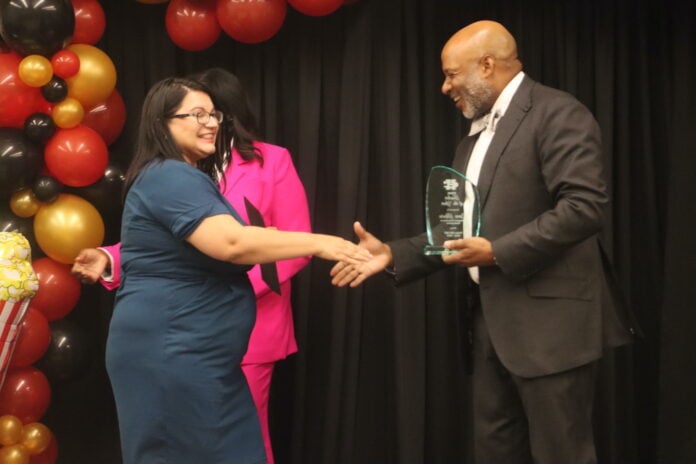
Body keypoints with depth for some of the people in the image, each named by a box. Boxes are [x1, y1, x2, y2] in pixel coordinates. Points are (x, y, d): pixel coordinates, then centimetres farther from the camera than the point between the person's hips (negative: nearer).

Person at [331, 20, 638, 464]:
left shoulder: (557, 113, -9)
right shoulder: (474, 139, 18)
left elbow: (585, 206, -20)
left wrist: (497, 252, -20)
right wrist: (394, 253, 5)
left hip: (548, 319, -9)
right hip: (493, 320, 9)